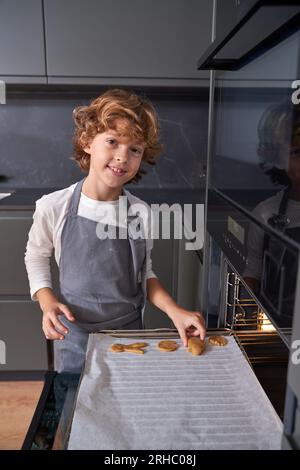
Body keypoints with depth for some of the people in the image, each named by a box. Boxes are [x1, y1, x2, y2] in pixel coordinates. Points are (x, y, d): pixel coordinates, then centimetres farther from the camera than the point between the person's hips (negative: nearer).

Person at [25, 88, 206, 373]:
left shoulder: (140, 212, -11)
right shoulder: (53, 207, -15)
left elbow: (145, 274, 1)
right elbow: (36, 256, 3)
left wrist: (175, 311, -13)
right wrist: (47, 301, -13)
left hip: (129, 334, 1)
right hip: (73, 336, -1)